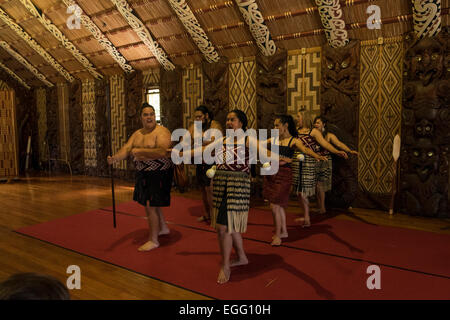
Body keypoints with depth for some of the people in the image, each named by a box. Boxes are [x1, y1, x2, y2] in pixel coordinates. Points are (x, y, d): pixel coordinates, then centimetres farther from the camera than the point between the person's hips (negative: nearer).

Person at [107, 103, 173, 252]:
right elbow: (126, 149, -2)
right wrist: (115, 158, -23)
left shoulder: (162, 132, -14)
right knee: (150, 203, 21)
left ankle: (153, 240, 11)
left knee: (151, 205, -5)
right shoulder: (137, 134, 10)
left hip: (158, 175, -8)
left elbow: (162, 152, -30)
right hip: (143, 174, 8)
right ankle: (163, 228, 44)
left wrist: (140, 151, -27)